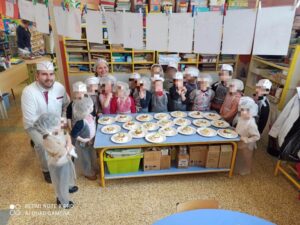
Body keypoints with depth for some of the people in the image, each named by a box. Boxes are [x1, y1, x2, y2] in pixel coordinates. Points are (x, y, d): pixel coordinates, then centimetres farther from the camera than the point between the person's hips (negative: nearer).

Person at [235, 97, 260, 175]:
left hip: (246, 146, -7)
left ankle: (245, 170, 44)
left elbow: (257, 136, -29)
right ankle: (237, 168, 53)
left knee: (245, 159, 19)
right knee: (238, 158, 28)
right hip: (238, 143, 7)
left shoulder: (251, 124, -34)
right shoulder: (241, 118, -9)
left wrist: (247, 140, -29)